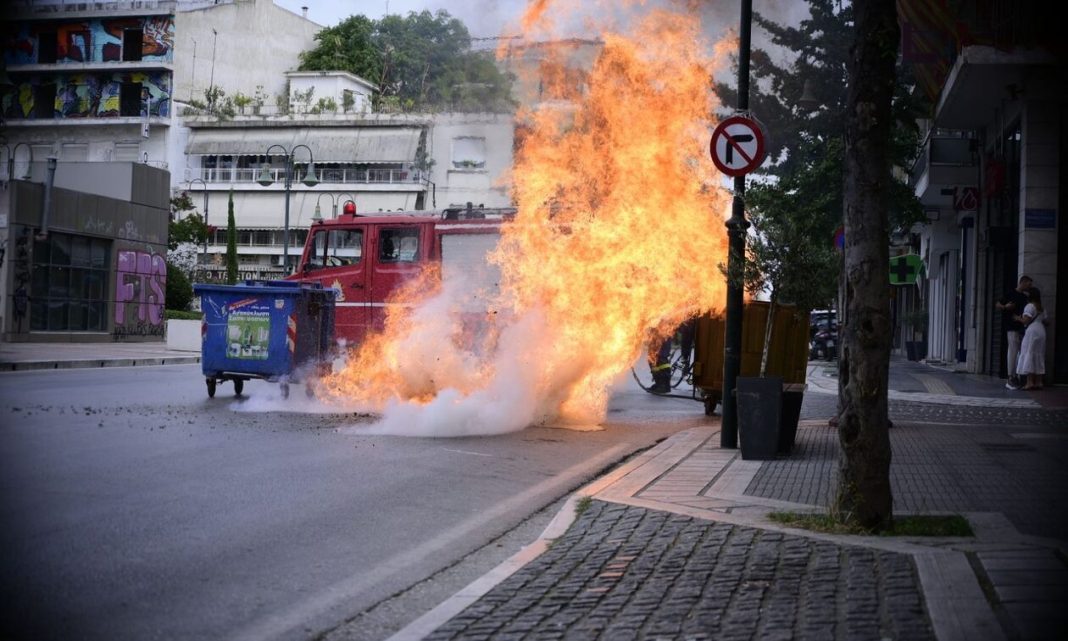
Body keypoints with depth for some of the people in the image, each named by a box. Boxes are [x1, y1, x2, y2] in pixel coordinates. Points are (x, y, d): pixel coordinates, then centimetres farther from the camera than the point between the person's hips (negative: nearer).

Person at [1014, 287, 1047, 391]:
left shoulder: (1030, 306, -8)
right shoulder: (1042, 309, 18)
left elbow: (1026, 321, -16)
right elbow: (1044, 321, 16)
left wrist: (1019, 319, 1)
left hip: (1031, 331, -8)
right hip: (1041, 331, 8)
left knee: (1029, 356, -9)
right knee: (1039, 357, 10)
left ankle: (1030, 382, -17)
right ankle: (1038, 382, 7)